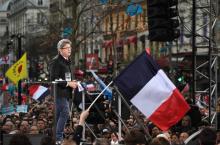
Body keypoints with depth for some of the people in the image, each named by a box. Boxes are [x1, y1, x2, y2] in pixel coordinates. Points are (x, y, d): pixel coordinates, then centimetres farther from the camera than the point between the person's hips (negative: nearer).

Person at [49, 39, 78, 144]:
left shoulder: (67, 61, 18)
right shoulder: (56, 61, -11)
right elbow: (54, 79, -18)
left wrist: (72, 82, 11)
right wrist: (68, 83, -17)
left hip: (65, 93, 9)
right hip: (59, 92, -9)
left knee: (58, 115, 12)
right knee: (65, 113, -14)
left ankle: (55, 137, 17)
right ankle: (58, 138, -11)